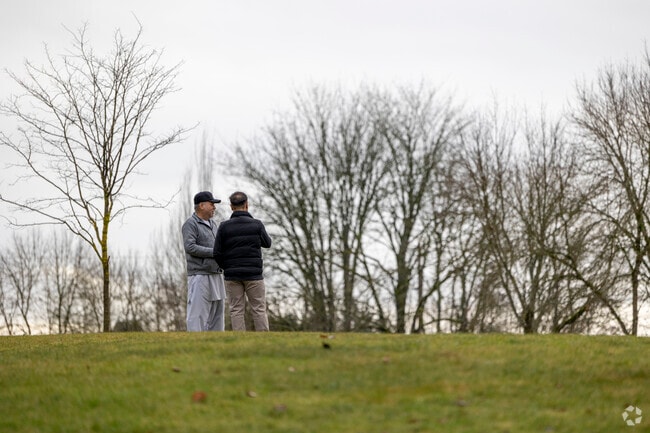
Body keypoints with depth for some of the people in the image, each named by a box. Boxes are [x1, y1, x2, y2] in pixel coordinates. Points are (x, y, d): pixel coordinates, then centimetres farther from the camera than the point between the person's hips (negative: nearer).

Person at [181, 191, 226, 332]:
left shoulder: (211, 224, 18)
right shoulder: (190, 224, -7)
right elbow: (190, 247, -20)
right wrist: (214, 252, -19)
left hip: (216, 275, 8)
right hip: (199, 276, -8)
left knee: (217, 312, 7)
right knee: (198, 313, -10)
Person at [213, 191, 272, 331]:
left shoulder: (224, 226, -5)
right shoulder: (256, 225, -5)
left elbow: (217, 254, -5)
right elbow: (267, 243, 12)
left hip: (232, 275, 1)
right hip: (253, 274, -1)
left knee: (236, 311, 4)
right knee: (259, 310, 4)